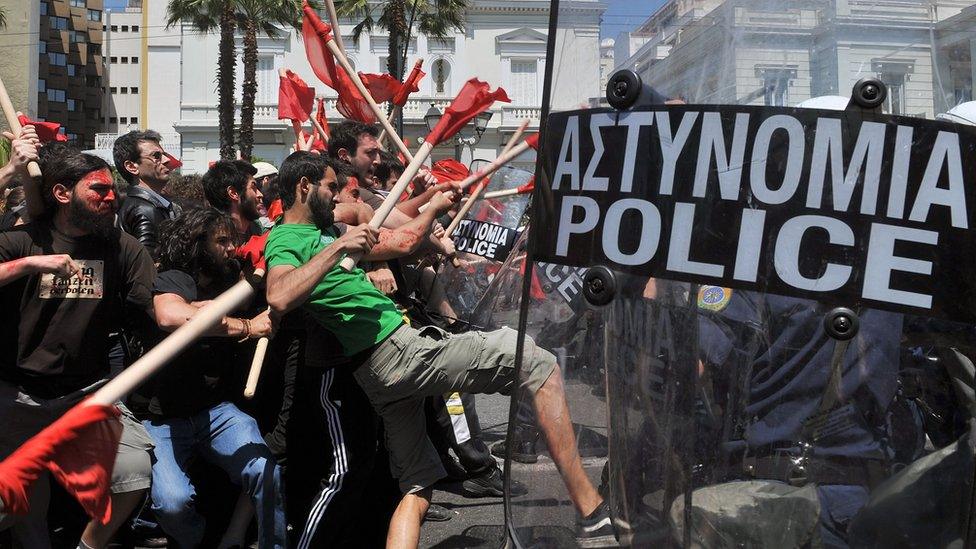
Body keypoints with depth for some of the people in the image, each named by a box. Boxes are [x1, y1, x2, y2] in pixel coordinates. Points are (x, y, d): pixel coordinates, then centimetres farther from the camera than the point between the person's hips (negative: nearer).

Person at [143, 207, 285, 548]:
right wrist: (245, 326, -27)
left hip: (215, 411, 4)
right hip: (162, 418, -4)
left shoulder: (229, 284, 11)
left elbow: (243, 362, 16)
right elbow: (170, 316, -33)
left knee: (267, 473, -20)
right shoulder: (172, 280, -7)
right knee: (173, 501, -25)